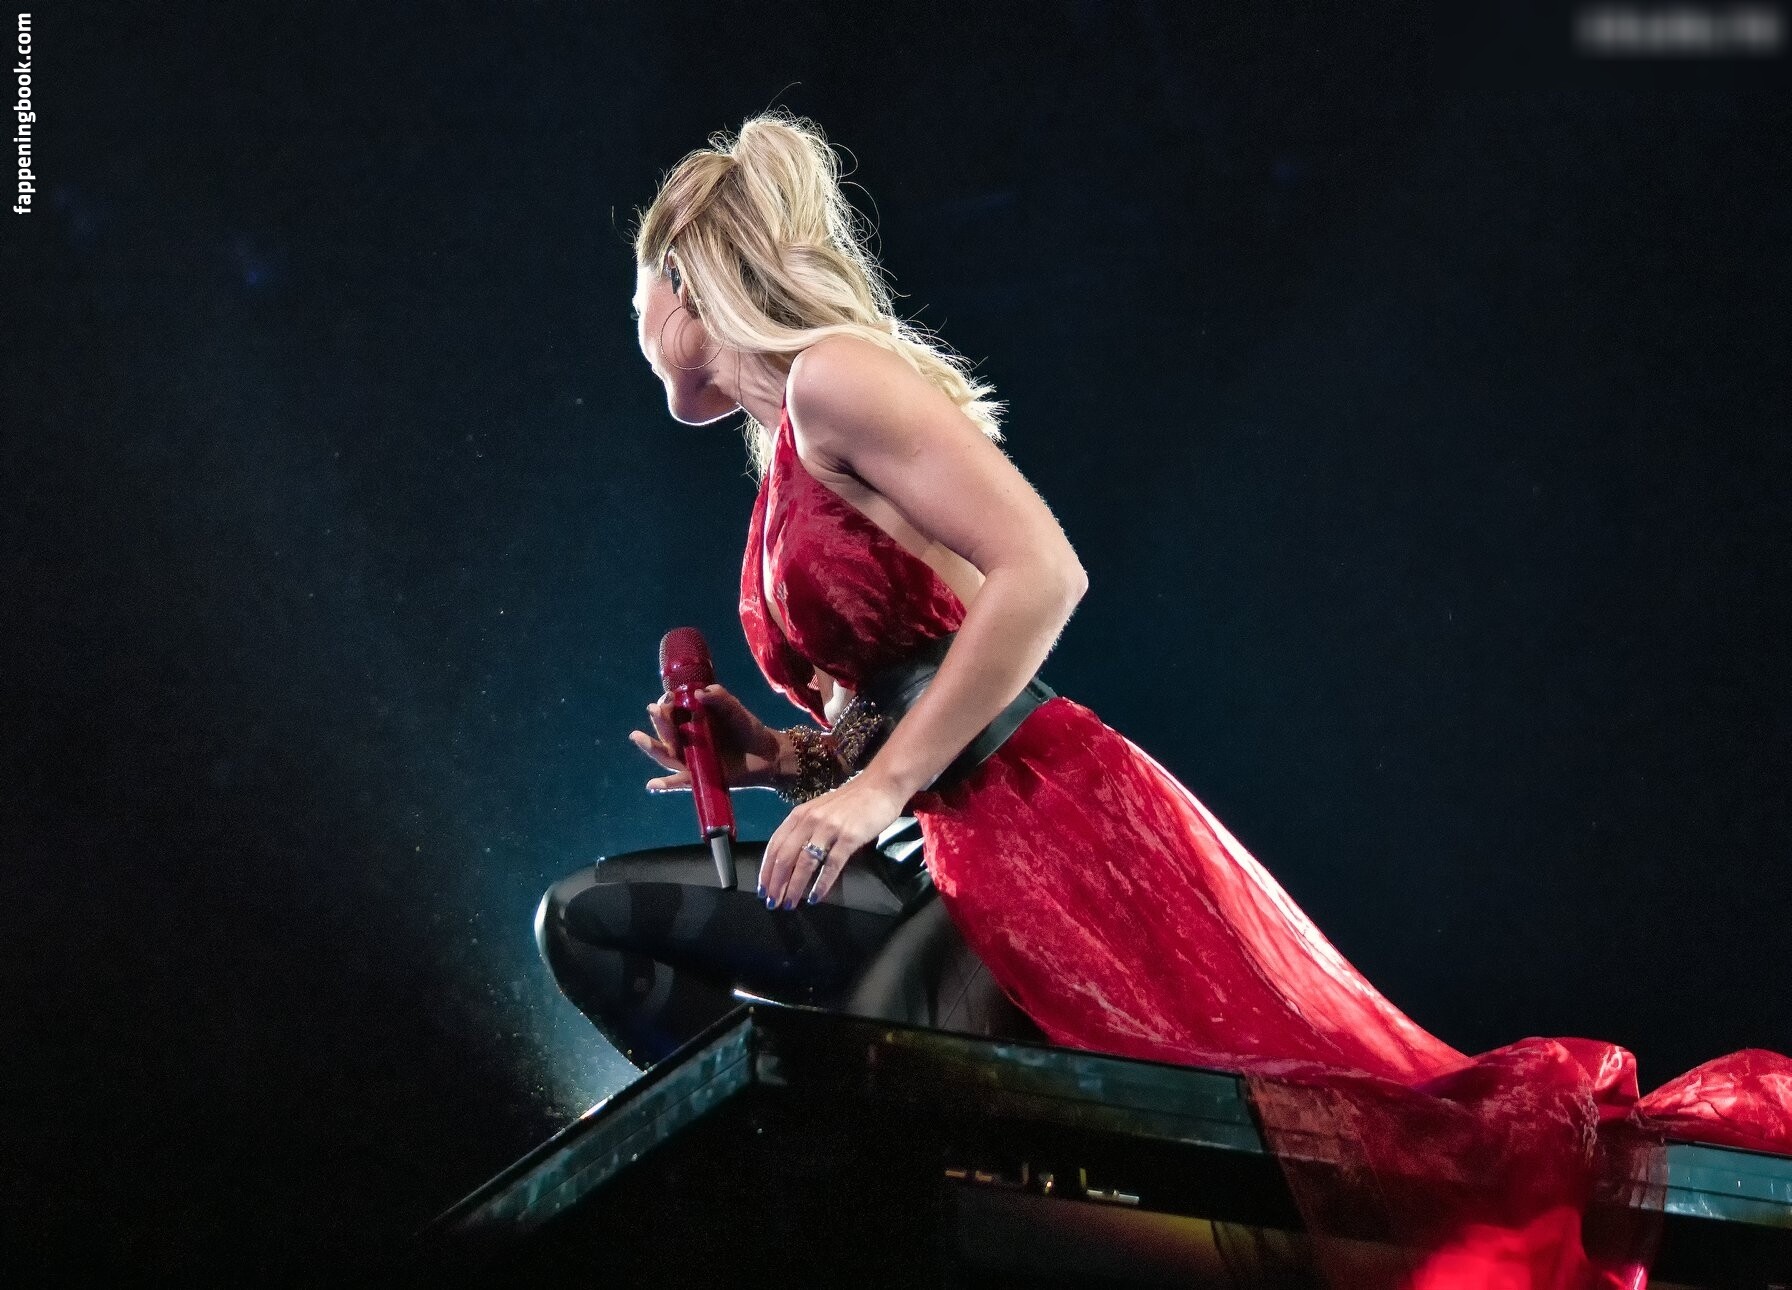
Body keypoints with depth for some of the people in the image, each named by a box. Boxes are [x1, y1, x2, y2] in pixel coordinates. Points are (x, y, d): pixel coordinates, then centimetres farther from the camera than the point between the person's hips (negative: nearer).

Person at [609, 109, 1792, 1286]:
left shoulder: (833, 376, -5)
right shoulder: (786, 467, 22)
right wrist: (772, 757, 7)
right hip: (980, 862, 9)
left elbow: (1041, 574, -18)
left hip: (1053, 820, -9)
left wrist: (883, 783, -18)